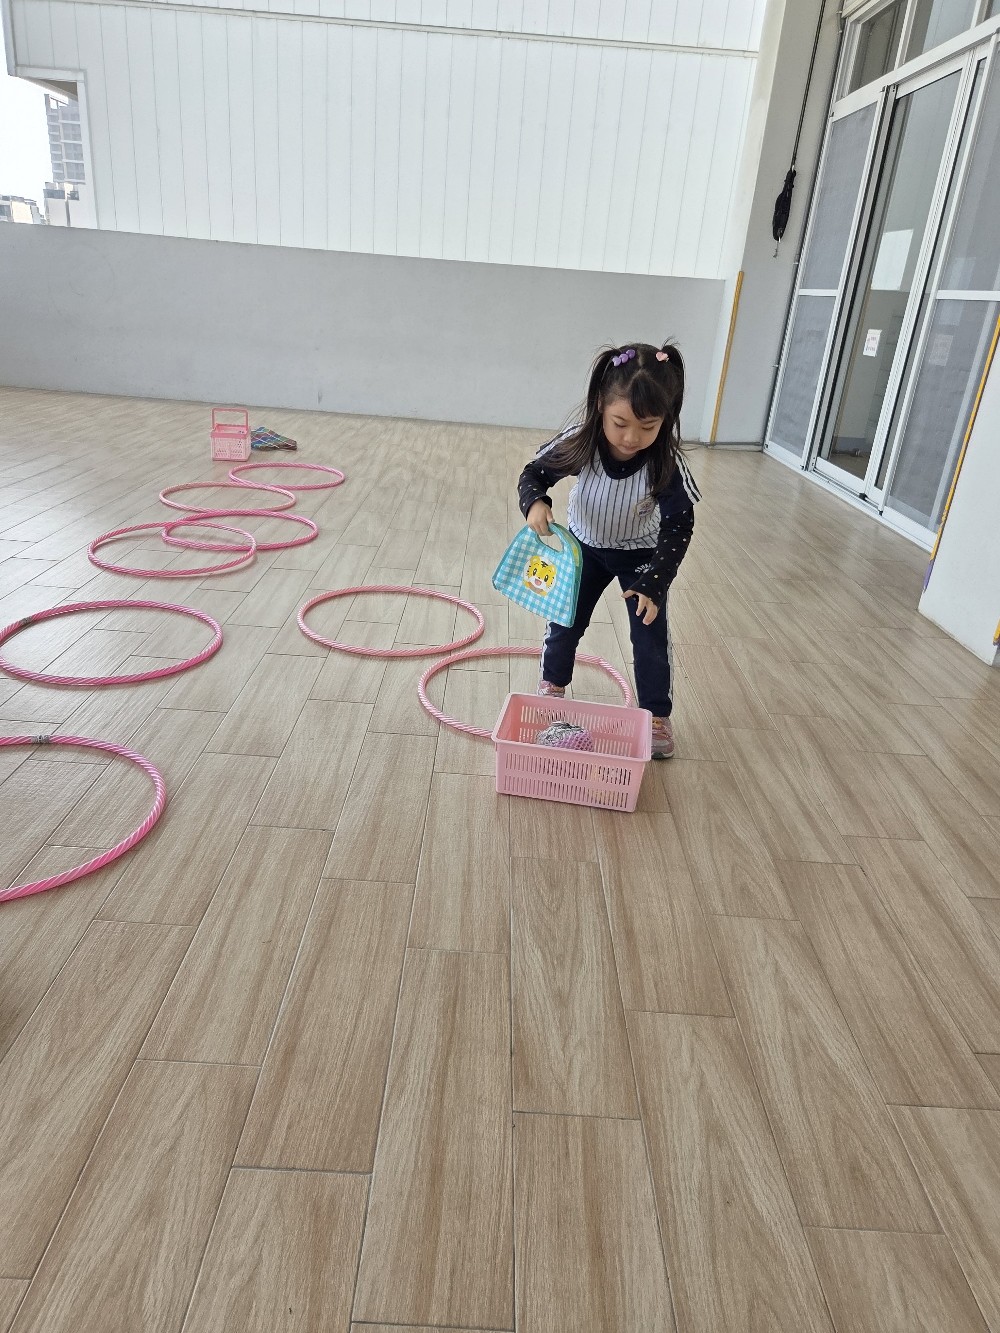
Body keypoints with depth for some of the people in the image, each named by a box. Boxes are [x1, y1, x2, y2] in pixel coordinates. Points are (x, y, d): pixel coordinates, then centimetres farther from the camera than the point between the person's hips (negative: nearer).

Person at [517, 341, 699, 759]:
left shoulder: (666, 465, -32)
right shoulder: (580, 444, -29)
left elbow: (678, 527, -23)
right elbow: (534, 474, -14)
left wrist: (654, 583, -29)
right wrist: (535, 503, -37)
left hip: (641, 554, -2)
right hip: (585, 546, 2)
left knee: (651, 635, 1)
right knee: (565, 620, 12)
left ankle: (658, 715, 19)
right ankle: (552, 685, 38)